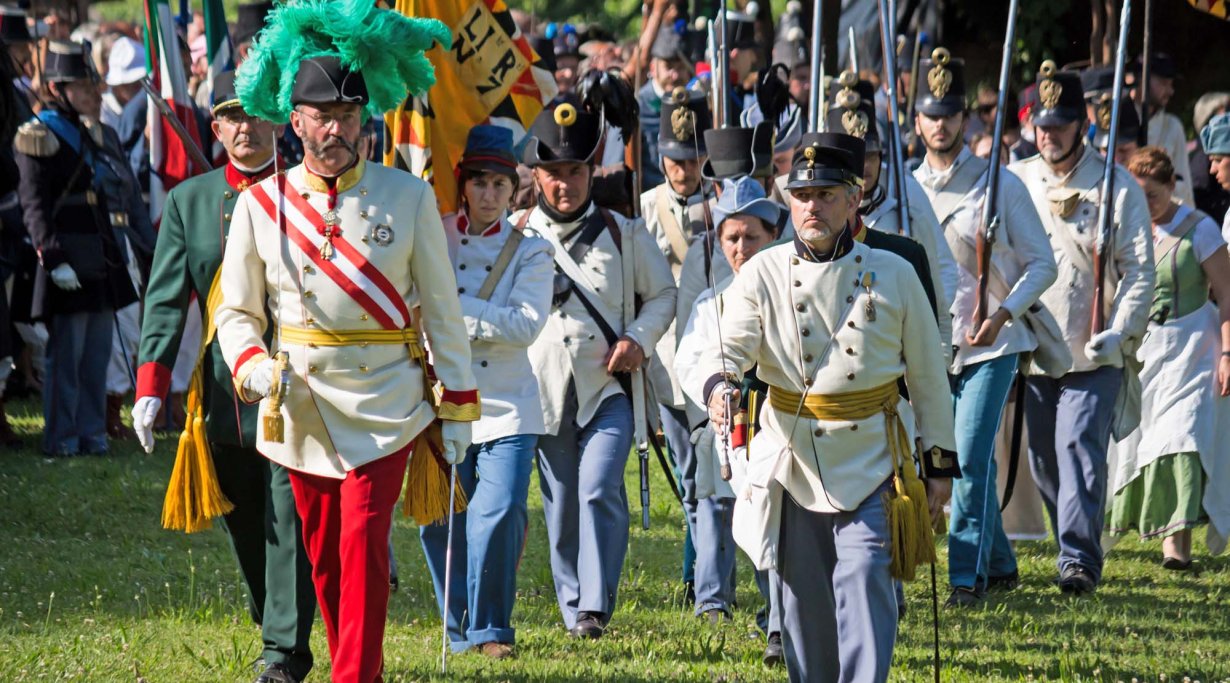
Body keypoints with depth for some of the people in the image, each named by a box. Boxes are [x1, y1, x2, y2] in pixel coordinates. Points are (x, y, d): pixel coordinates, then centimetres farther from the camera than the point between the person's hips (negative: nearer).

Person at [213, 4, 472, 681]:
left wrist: (457, 408, 1)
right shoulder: (260, 204, 0)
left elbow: (442, 309, 2)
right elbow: (236, 310, 7)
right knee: (323, 555, 10)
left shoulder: (408, 197, -2)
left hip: (384, 403, -2)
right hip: (301, 407, 2)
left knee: (363, 540, -14)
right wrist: (252, 365, -14)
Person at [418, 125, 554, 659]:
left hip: (507, 408, -2)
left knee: (499, 514, -14)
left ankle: (490, 629, 0)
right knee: (439, 518, 1)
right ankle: (459, 629, 18)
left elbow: (527, 324, -9)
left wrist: (456, 308, -14)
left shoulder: (530, 252, 4)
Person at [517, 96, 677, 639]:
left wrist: (639, 338, -4)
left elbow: (662, 293, 13)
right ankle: (573, 609, 19)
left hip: (609, 389, -2)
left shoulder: (622, 233, 5)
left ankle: (597, 605, -18)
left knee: (599, 489, -18)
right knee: (560, 508, 6)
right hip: (544, 390, 2)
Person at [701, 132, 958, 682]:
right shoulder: (763, 275, 0)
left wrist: (939, 465, 7)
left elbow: (929, 377, 7)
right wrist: (719, 385, -37)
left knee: (863, 588, -13)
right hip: (792, 467, 2)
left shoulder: (893, 276, 0)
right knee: (804, 603, 8)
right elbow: (728, 346, -13)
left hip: (870, 468, -2)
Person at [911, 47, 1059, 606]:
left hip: (992, 341, -4)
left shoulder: (1000, 185, -3)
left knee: (971, 455, -14)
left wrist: (1003, 313, -17)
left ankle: (968, 575, -10)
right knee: (962, 459, 9)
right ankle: (1000, 566, 25)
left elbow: (1041, 264, -2)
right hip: (934, 344, 4)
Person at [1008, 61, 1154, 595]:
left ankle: (1080, 558, -15)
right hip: (1032, 351, 4)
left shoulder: (1117, 186, -1)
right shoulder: (1013, 181, 7)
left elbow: (1139, 270, -2)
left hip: (1093, 355, -4)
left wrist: (1118, 335, -13)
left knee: (1080, 449, -15)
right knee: (1044, 459, 7)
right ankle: (1076, 546, 23)